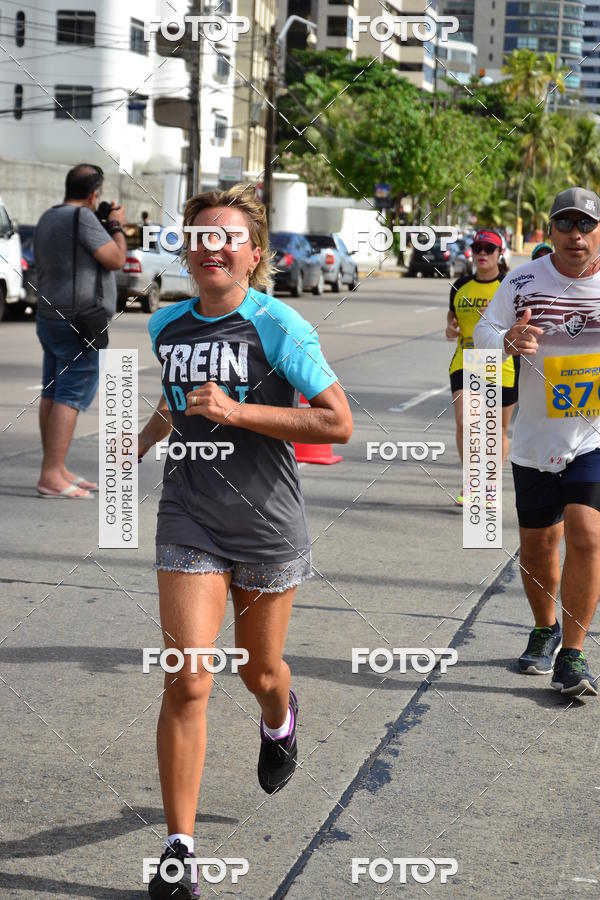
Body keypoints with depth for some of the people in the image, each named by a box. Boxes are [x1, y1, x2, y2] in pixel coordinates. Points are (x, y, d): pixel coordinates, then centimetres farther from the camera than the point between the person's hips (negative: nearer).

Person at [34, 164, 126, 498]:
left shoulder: (48, 217, 13)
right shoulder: (83, 217, -16)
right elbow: (116, 259, -17)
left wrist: (108, 226, 23)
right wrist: (116, 226, -1)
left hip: (50, 318, 10)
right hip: (79, 323, -10)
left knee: (52, 394, 10)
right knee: (71, 397, -9)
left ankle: (57, 470, 16)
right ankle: (51, 475, -12)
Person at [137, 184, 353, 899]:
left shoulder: (277, 324, -10)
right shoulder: (166, 326, 5)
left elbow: (338, 422, -14)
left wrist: (236, 412, -20)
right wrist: (142, 442, 8)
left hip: (268, 525, -2)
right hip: (189, 523, 2)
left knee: (260, 672, 17)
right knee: (187, 683, -11)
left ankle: (279, 721, 56)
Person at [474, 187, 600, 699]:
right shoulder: (524, 282, -2)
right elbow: (484, 331, 0)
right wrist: (508, 340, -22)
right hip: (536, 440, 2)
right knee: (537, 544, 10)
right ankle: (545, 631, 36)